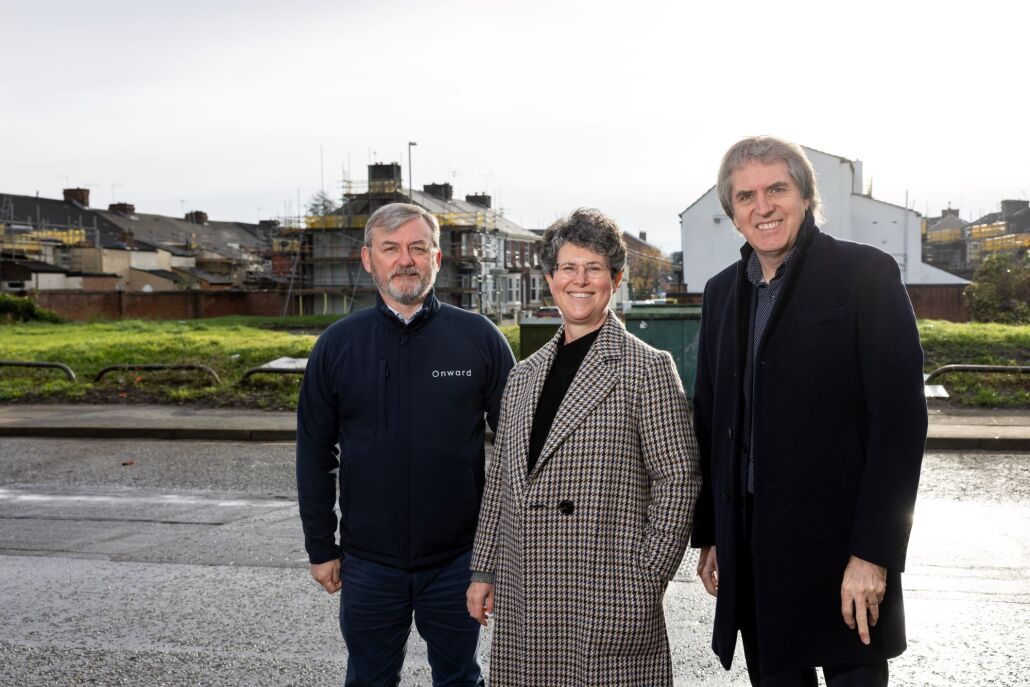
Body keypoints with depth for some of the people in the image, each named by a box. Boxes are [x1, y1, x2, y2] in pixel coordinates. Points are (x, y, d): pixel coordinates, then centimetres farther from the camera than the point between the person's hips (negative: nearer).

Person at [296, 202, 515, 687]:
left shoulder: (480, 338, -4)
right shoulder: (337, 344, 0)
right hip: (368, 560, 1)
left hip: (457, 557, -1)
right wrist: (320, 549, 4)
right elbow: (314, 454, 4)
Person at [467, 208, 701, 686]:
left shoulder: (647, 368, -3)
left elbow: (678, 479, -6)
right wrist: (483, 572, 14)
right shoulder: (523, 376, 14)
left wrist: (649, 576, -10)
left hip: (609, 594, -5)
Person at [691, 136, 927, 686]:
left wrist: (874, 552, -16)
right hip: (750, 548, 5)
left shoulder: (866, 274, -7)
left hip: (838, 544, -5)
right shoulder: (721, 291, 10)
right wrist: (709, 534, 10)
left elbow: (900, 418, -12)